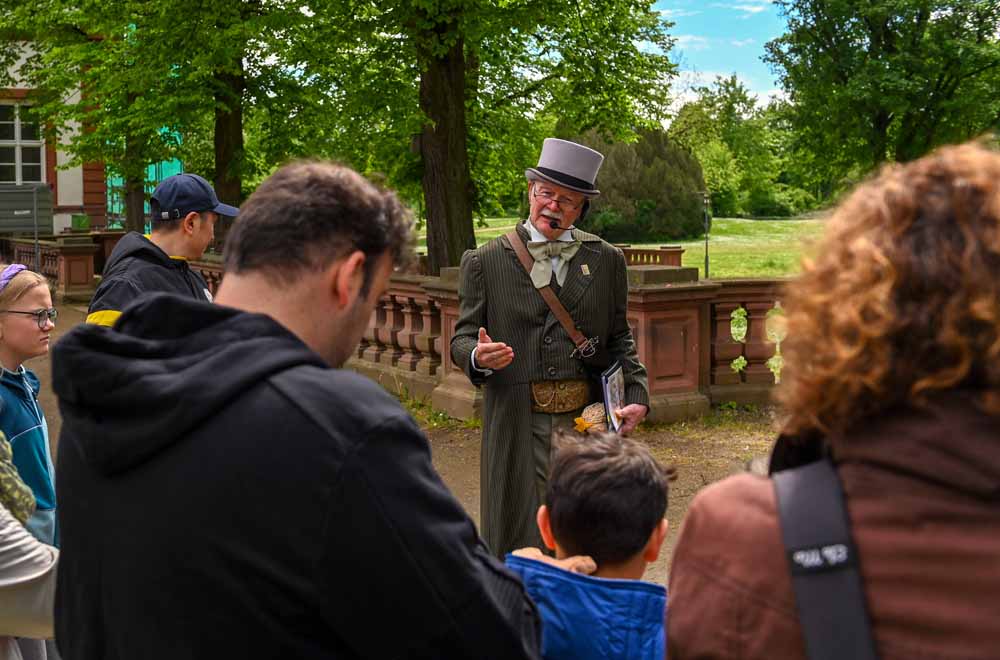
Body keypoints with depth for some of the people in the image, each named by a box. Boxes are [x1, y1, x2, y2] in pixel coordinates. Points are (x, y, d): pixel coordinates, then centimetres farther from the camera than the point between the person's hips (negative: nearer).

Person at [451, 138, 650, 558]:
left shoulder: (607, 261, 11)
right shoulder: (485, 262, 4)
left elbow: (619, 338, 14)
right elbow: (462, 338, 4)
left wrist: (637, 394, -1)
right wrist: (478, 356, -19)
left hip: (590, 423, 2)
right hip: (518, 425, -2)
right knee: (519, 537, 2)